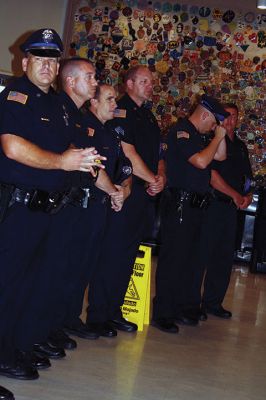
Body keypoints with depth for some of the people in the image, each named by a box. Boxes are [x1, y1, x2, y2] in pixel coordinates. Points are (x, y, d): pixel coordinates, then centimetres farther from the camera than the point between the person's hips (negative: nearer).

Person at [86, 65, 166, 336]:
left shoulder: (149, 117, 21)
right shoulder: (121, 111, -5)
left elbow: (158, 154, 20)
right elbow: (128, 153, -14)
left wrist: (160, 178, 0)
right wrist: (153, 179, -7)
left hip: (144, 193, 8)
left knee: (127, 255, 10)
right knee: (112, 252, -6)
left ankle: (113, 311, 19)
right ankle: (97, 316, 1)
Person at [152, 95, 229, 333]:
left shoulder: (198, 135, 18)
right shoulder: (181, 131, -11)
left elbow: (220, 156, 21)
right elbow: (201, 161, -22)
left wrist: (221, 134, 10)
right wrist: (218, 136, -10)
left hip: (196, 206, 10)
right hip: (180, 204, -10)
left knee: (189, 259, 13)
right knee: (173, 259, -6)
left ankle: (181, 308, 23)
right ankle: (162, 313, 1)